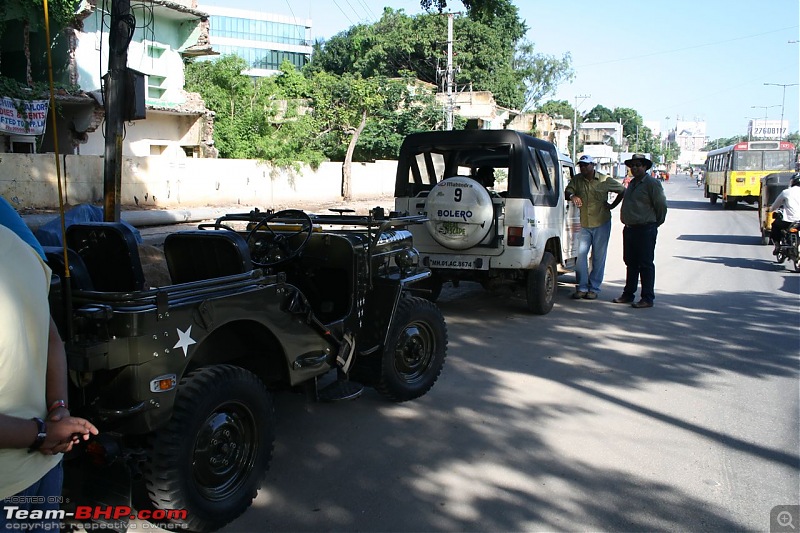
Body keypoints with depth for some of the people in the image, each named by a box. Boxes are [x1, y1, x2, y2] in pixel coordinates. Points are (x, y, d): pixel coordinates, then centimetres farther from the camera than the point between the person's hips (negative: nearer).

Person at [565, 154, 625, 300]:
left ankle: (594, 288, 10)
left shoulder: (605, 180, -1)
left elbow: (623, 191, 11)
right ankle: (582, 287, 4)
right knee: (581, 255, -4)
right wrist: (572, 196, -27)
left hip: (601, 223, -2)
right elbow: (568, 191, -5)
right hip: (583, 224, 2)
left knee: (598, 257, 2)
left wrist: (612, 205, 3)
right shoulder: (576, 180, 5)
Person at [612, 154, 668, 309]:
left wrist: (656, 222, 1)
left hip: (645, 230, -8)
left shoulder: (652, 183, -10)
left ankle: (648, 298, 2)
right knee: (631, 263, 15)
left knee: (645, 265, -4)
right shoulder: (632, 183, 16)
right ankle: (628, 294, 24)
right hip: (629, 229, 9)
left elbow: (661, 205, -10)